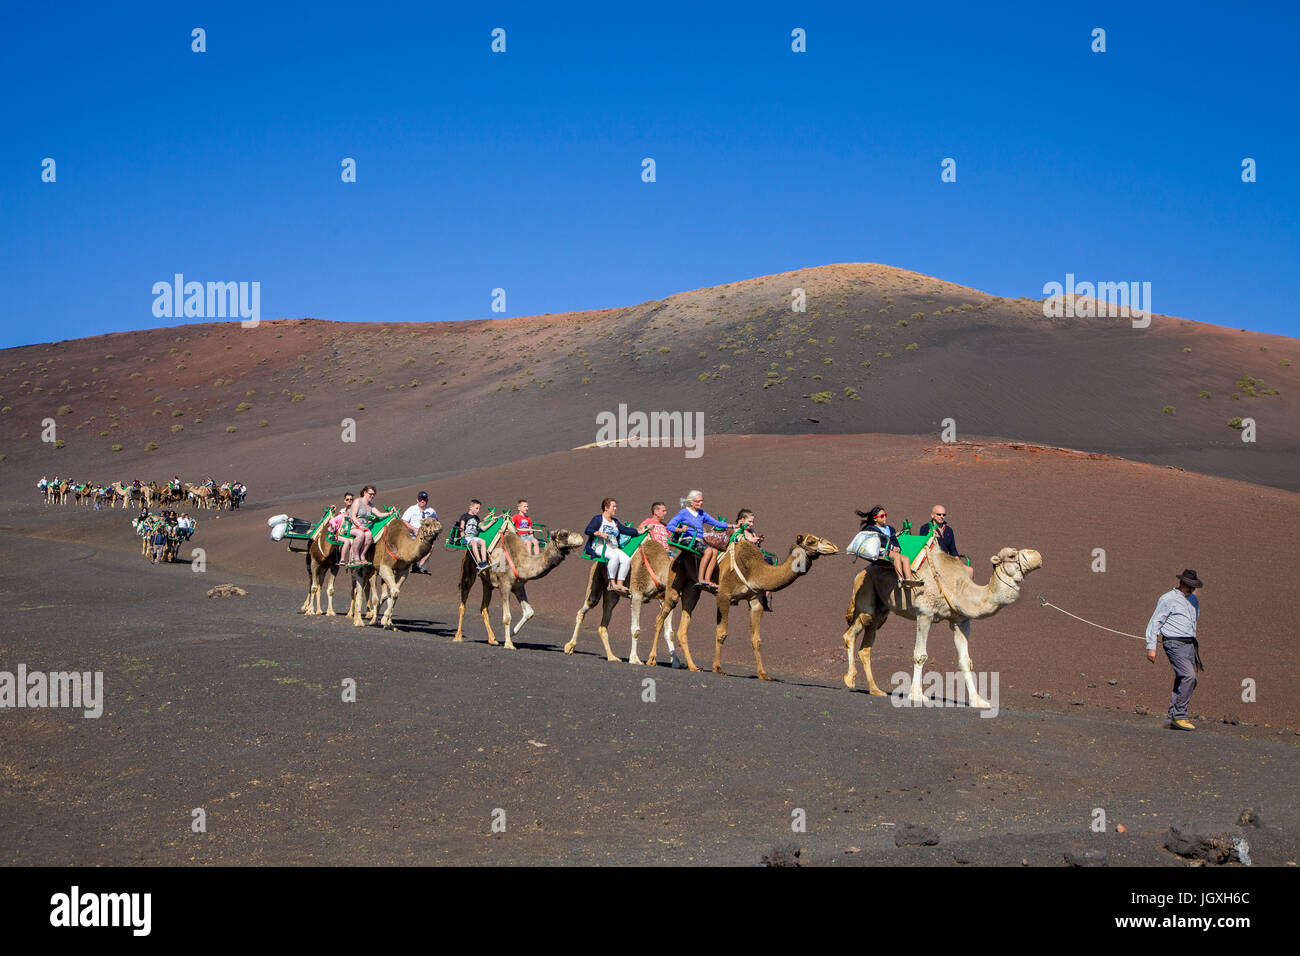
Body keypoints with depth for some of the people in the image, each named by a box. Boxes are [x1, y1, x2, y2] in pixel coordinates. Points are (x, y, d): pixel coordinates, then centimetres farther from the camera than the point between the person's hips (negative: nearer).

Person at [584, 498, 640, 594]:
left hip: (614, 548, 7)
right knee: (614, 556, -36)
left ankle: (619, 584, -22)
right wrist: (599, 534, -20)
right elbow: (587, 530, -6)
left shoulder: (615, 522, 23)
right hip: (600, 546, -7)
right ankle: (612, 583, -30)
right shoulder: (598, 519, 3)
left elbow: (625, 529, 17)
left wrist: (639, 531, 7)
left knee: (626, 559, -21)